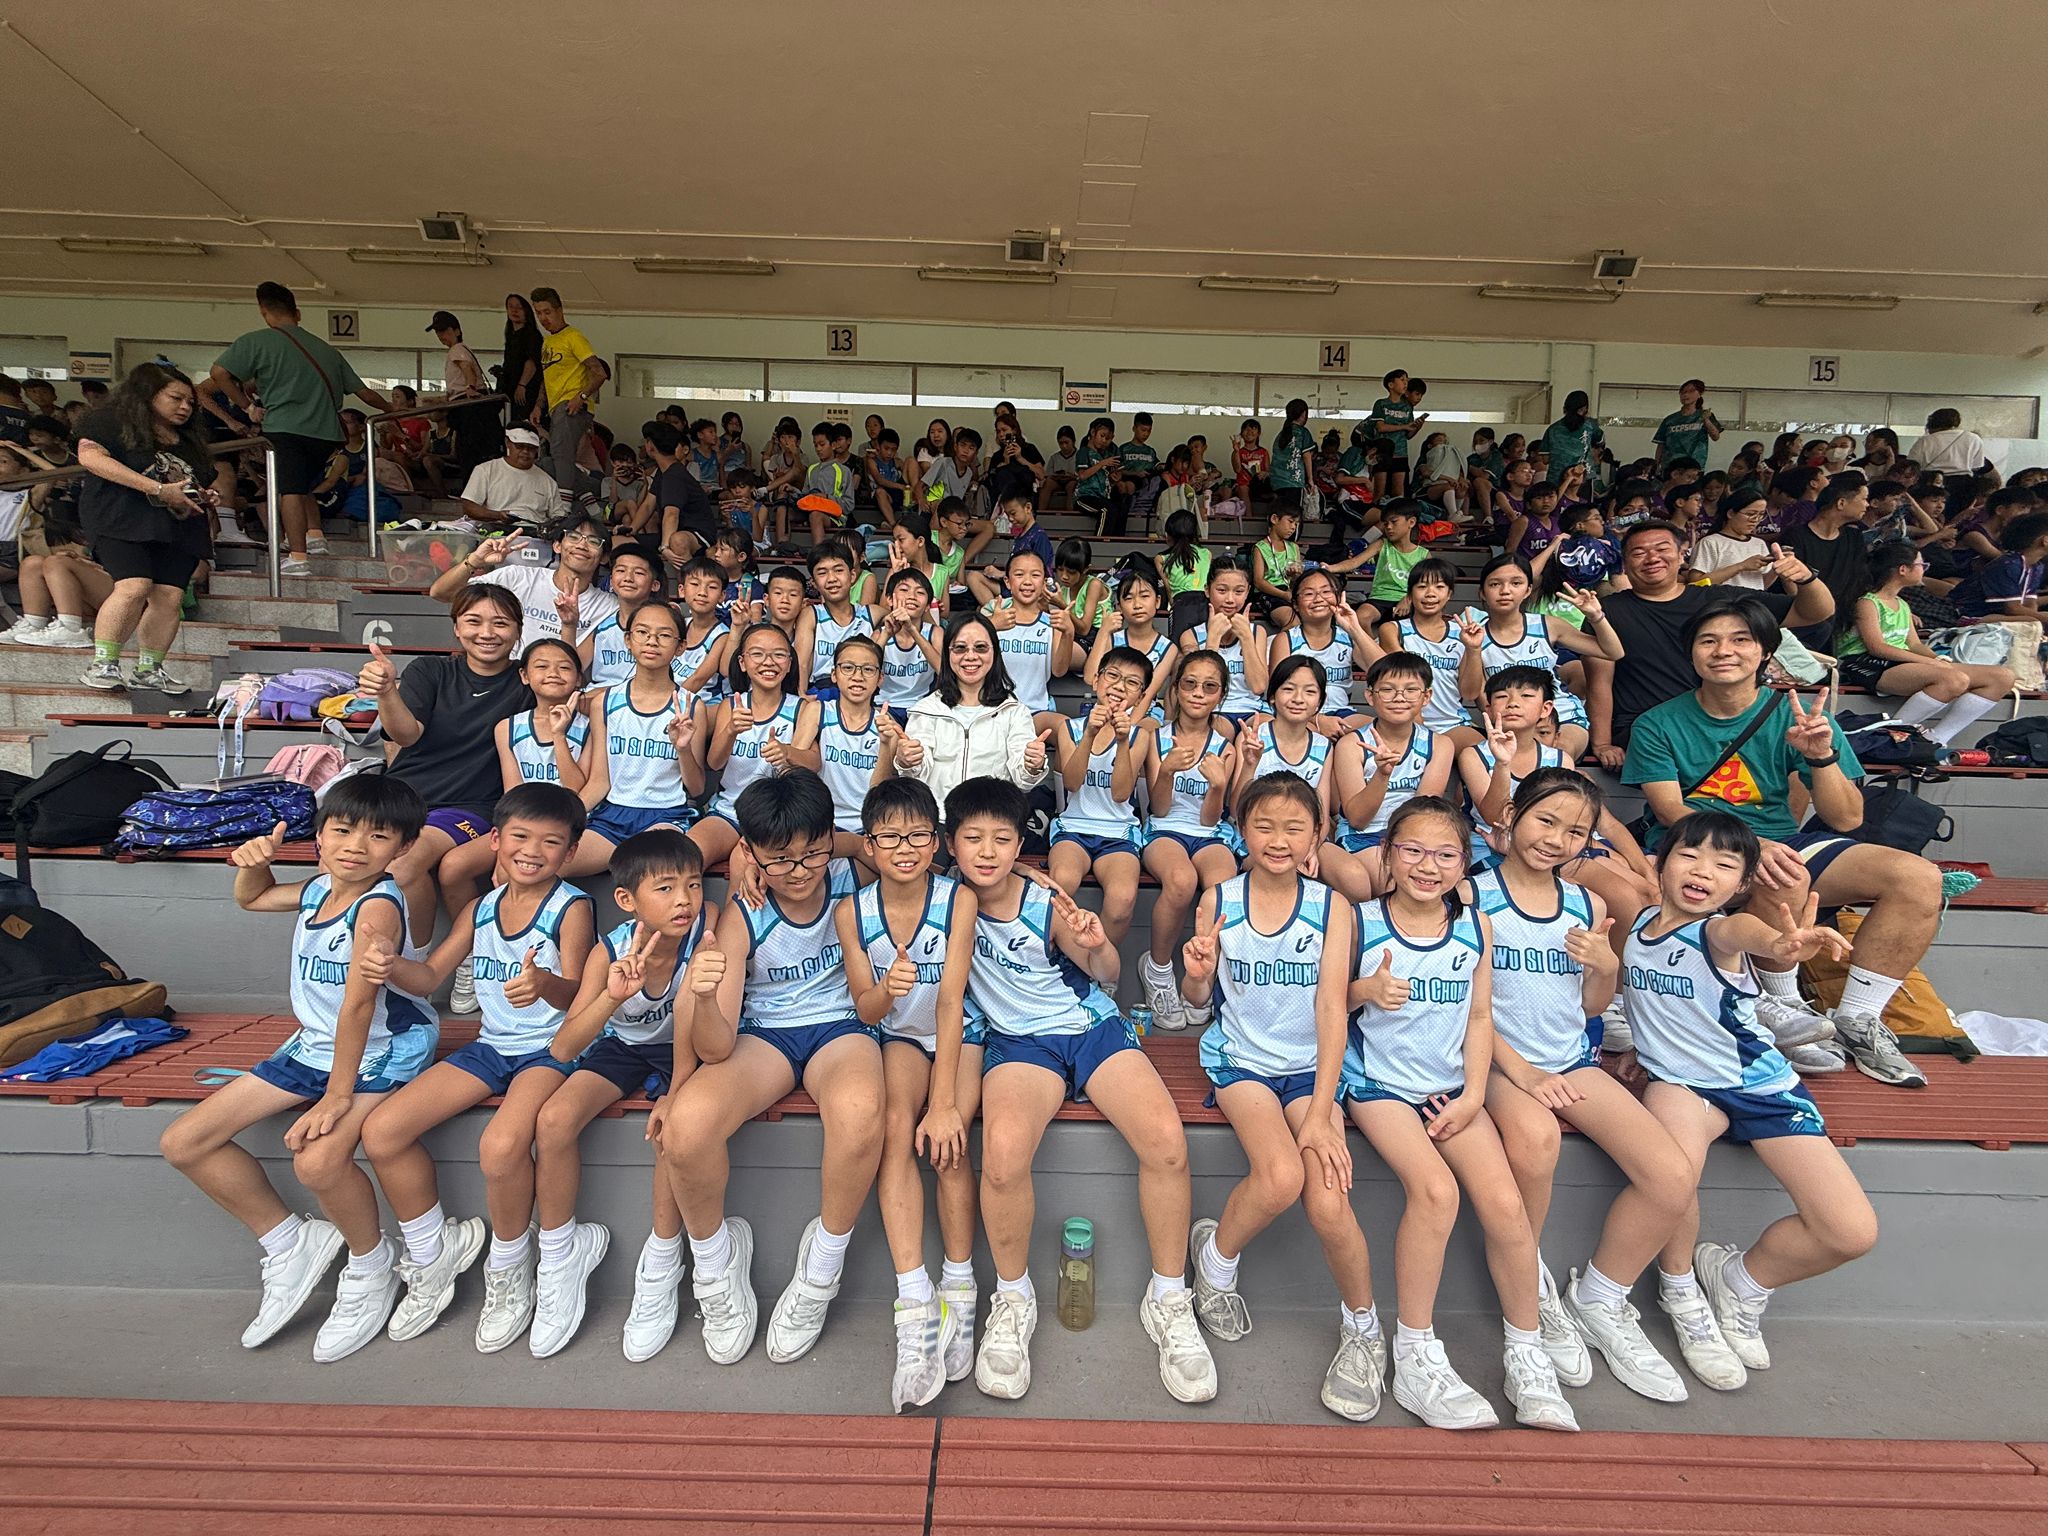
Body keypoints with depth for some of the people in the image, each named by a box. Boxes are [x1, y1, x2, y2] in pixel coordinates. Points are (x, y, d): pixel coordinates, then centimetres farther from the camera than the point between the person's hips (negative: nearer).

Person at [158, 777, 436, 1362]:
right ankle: (290, 1243, 19)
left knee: (318, 1160, -31)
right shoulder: (318, 889, 2)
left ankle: (371, 1268, 0)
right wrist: (253, 862, 1)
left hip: (382, 1053, -9)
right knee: (183, 1143, 5)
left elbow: (358, 1004, -26)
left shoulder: (377, 907, -24)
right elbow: (251, 898, 24)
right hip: (313, 1046, 9)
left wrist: (337, 1095, -25)